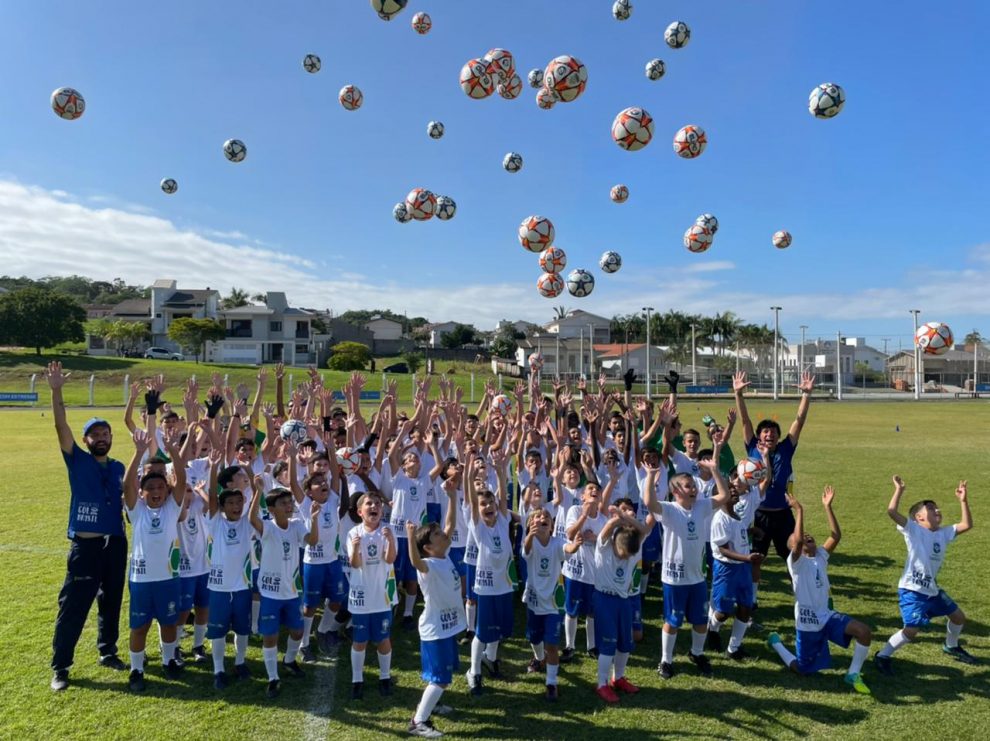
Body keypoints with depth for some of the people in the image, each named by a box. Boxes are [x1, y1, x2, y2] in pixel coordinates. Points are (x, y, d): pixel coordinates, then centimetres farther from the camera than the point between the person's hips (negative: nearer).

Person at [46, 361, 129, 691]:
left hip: (116, 543, 4)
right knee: (73, 607, 1)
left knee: (111, 602, 16)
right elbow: (61, 428, -18)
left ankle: (108, 652, 32)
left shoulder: (119, 468, 9)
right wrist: (56, 391, -28)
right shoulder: (77, 461, -3)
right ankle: (60, 667, 13)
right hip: (85, 545, -4)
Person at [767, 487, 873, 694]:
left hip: (827, 616, 5)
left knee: (864, 632, -18)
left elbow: (836, 536, -6)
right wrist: (799, 510, -32)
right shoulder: (796, 561, -13)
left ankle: (853, 675, 0)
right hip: (807, 622, -5)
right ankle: (776, 642, 33)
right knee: (802, 670, 5)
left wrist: (827, 506, -11)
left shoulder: (821, 556, 5)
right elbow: (797, 539, -34)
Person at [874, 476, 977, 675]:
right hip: (911, 590, -8)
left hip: (933, 589, 8)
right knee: (912, 629, -18)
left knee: (958, 616, 23)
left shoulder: (944, 533, 10)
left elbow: (967, 525, 4)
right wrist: (899, 490, -24)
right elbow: (892, 511, -26)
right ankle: (882, 656, -1)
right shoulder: (913, 530, -11)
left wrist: (963, 501, -1)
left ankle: (951, 646, 52)